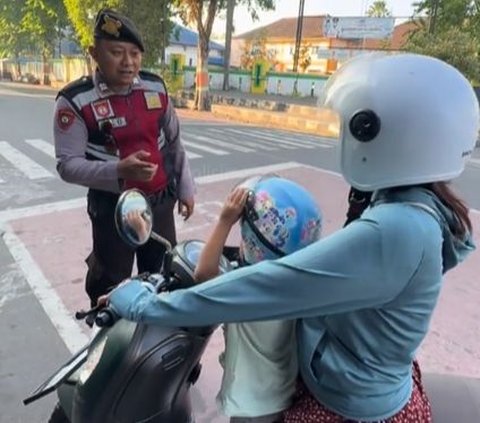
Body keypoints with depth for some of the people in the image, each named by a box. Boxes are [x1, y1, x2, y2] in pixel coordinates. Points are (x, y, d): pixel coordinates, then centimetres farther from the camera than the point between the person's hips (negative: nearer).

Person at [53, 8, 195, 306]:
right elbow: (68, 164, -17)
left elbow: (174, 141, 9)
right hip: (113, 208, -4)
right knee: (110, 285, 10)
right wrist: (118, 171, -32)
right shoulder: (76, 101, -15)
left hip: (160, 201, 5)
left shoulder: (156, 87, -1)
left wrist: (185, 188, 9)